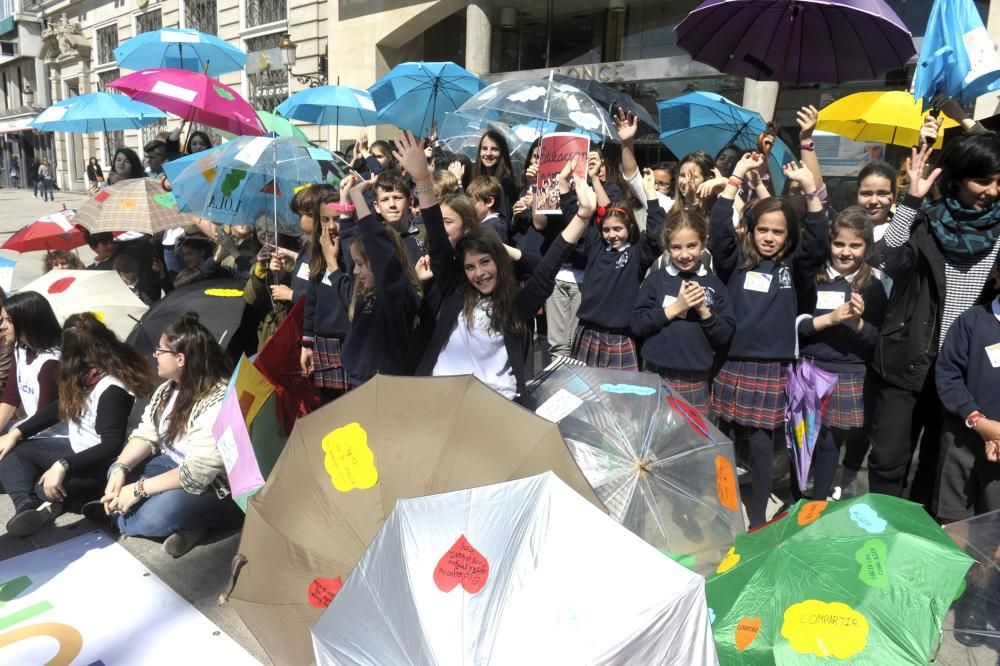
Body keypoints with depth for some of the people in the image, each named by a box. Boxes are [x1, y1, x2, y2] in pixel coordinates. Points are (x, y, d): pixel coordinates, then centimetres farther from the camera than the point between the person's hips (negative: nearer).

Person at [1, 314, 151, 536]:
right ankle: (27, 505, -20)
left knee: (46, 489, -32)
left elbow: (112, 446, -31)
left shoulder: (112, 390, -27)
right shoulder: (87, 375, 2)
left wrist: (63, 465, -33)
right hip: (77, 447, 10)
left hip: (100, 465, -10)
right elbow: (60, 407, 13)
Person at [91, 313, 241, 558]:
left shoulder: (219, 404, -28)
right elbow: (146, 435, 4)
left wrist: (139, 489, -23)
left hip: (218, 488, -9)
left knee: (160, 515, -31)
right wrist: (120, 469, -13)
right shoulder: (168, 388, 2)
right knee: (118, 473, -4)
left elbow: (197, 473, -30)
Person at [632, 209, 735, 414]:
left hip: (697, 382, 1)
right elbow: (637, 325, -5)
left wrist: (704, 311, -14)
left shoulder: (714, 284, 3)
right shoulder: (655, 279, 0)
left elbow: (725, 336, 1)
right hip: (657, 377, 0)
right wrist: (674, 308, -14)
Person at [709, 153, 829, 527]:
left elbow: (818, 242, -10)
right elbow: (719, 229, -9)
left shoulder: (794, 268, 6)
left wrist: (809, 188, -16)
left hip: (772, 368, 0)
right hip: (733, 363, 1)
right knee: (726, 440, 8)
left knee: (761, 443, 3)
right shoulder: (736, 261, 5)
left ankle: (758, 517, 17)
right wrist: (736, 178, -13)